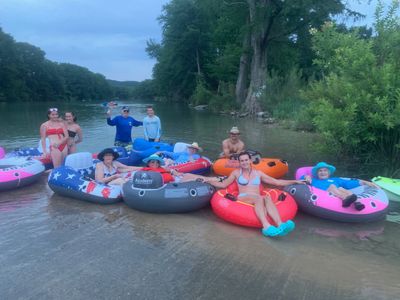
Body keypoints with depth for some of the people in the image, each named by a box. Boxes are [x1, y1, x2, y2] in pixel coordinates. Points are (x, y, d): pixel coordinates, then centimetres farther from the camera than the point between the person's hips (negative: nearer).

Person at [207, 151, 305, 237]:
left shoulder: (258, 173, 20)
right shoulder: (236, 173, 16)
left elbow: (277, 182, 19)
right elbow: (223, 184, 17)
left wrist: (295, 181, 14)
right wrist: (208, 181, 5)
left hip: (257, 199, 2)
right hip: (243, 198, -2)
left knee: (267, 198, -34)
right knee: (258, 197, -37)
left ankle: (280, 225, -55)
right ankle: (266, 227, -58)